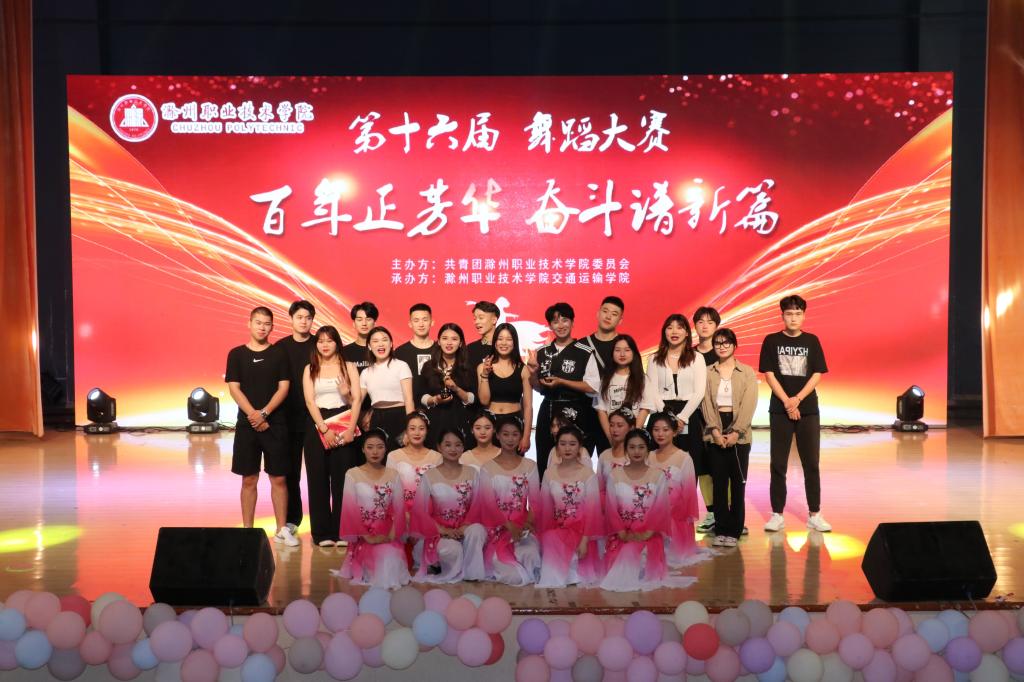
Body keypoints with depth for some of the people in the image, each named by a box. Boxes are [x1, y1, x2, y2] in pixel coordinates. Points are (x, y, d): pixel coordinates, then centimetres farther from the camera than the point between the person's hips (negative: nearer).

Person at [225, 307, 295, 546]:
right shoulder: (237, 354, 5)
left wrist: (264, 413, -12)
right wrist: (253, 415, -11)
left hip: (275, 424, 0)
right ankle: (247, 530, 11)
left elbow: (283, 388, -1)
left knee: (278, 478, 2)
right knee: (249, 480, 5)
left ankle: (282, 530, 9)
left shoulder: (279, 354, 5)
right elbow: (234, 389, -1)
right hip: (247, 425, 0)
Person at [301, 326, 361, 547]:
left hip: (344, 425, -1)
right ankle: (323, 532, 7)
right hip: (317, 426, 1)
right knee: (318, 480, 1)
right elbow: (310, 401, 1)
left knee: (343, 479, -2)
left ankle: (342, 531, 4)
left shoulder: (349, 367, 8)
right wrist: (324, 429, -11)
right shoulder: (310, 369, 11)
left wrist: (351, 428, -13)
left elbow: (357, 399, 0)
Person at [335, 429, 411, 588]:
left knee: (393, 557, -25)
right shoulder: (352, 474, -3)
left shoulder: (393, 475, 7)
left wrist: (391, 535, -11)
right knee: (384, 557, -27)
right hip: (364, 536, -3)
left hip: (387, 536, 3)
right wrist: (367, 536, -14)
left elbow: (398, 509, 4)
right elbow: (350, 510, -6)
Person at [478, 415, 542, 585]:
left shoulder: (530, 466, 9)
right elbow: (488, 504, -6)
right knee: (512, 575, -23)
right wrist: (509, 525, -20)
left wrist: (528, 523, -19)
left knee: (530, 553, -33)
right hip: (498, 527, -2)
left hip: (523, 526, 2)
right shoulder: (487, 468, 1)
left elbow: (534, 501, 2)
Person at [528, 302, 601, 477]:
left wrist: (561, 382, -17)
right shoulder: (542, 353, 7)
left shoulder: (585, 352, -9)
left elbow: (593, 387, -13)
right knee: (544, 466, 12)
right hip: (548, 412, 5)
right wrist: (533, 372, -6)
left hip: (577, 415, -5)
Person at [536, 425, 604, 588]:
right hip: (557, 531, 3)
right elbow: (545, 509, 6)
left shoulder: (588, 474, -7)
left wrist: (585, 541, -17)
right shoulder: (549, 473, 3)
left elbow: (592, 510, -9)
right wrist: (545, 538, 1)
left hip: (581, 531, -2)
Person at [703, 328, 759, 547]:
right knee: (719, 481, 2)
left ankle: (734, 530, 6)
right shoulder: (707, 373, 8)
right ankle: (721, 529, 7)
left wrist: (736, 432, -14)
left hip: (739, 434, -1)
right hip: (715, 433, 1)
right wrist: (715, 430, -12)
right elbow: (706, 403, 1)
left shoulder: (747, 372, 4)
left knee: (738, 482, 1)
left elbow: (749, 405, -4)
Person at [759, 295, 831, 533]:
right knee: (778, 464, 1)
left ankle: (814, 515, 8)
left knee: (811, 463, 2)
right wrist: (787, 402, -11)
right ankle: (777, 515, 6)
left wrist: (797, 399, -11)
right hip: (780, 410, -1)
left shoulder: (812, 341, 6)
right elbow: (769, 374, -2)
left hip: (808, 409, 1)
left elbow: (817, 374, 1)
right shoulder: (772, 341, 3)